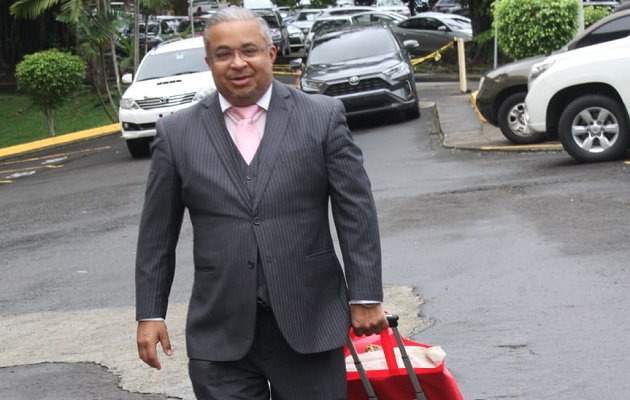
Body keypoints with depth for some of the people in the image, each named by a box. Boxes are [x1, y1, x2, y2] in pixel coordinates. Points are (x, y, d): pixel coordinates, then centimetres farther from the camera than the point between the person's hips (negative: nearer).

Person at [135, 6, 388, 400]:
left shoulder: (323, 116, 1)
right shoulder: (177, 133, 4)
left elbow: (356, 213, 1)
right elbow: (157, 234, 8)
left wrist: (365, 296, -2)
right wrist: (150, 314, 6)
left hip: (310, 322, 0)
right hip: (219, 334, 1)